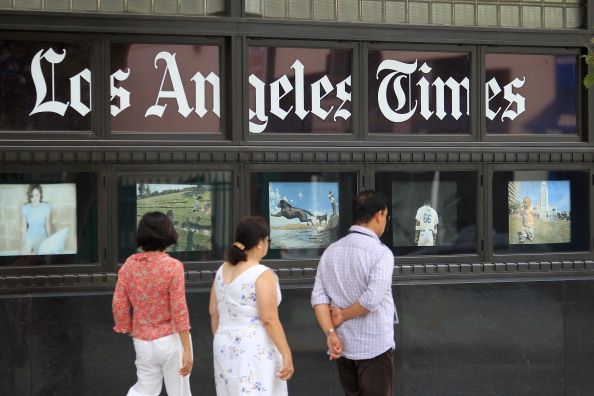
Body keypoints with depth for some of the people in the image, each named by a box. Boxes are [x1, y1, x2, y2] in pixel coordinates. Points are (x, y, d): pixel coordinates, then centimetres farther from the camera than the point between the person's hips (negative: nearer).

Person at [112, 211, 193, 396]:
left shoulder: (129, 264, -2)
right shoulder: (172, 266, -15)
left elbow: (119, 304, 0)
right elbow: (179, 310, -17)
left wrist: (130, 331, 16)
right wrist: (187, 349, -12)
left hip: (143, 341, 4)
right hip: (171, 339, -4)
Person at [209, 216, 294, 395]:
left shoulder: (223, 270, 5)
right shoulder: (262, 275, -16)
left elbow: (214, 312, 11)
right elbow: (269, 320, -19)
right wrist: (286, 355, -15)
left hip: (227, 349, 8)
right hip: (255, 351, -7)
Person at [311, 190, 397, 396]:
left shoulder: (331, 251, 5)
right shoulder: (380, 252, -14)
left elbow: (318, 297, -1)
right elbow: (371, 300, -24)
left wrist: (330, 333, -7)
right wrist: (343, 316, -9)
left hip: (344, 346, 6)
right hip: (375, 347, -6)